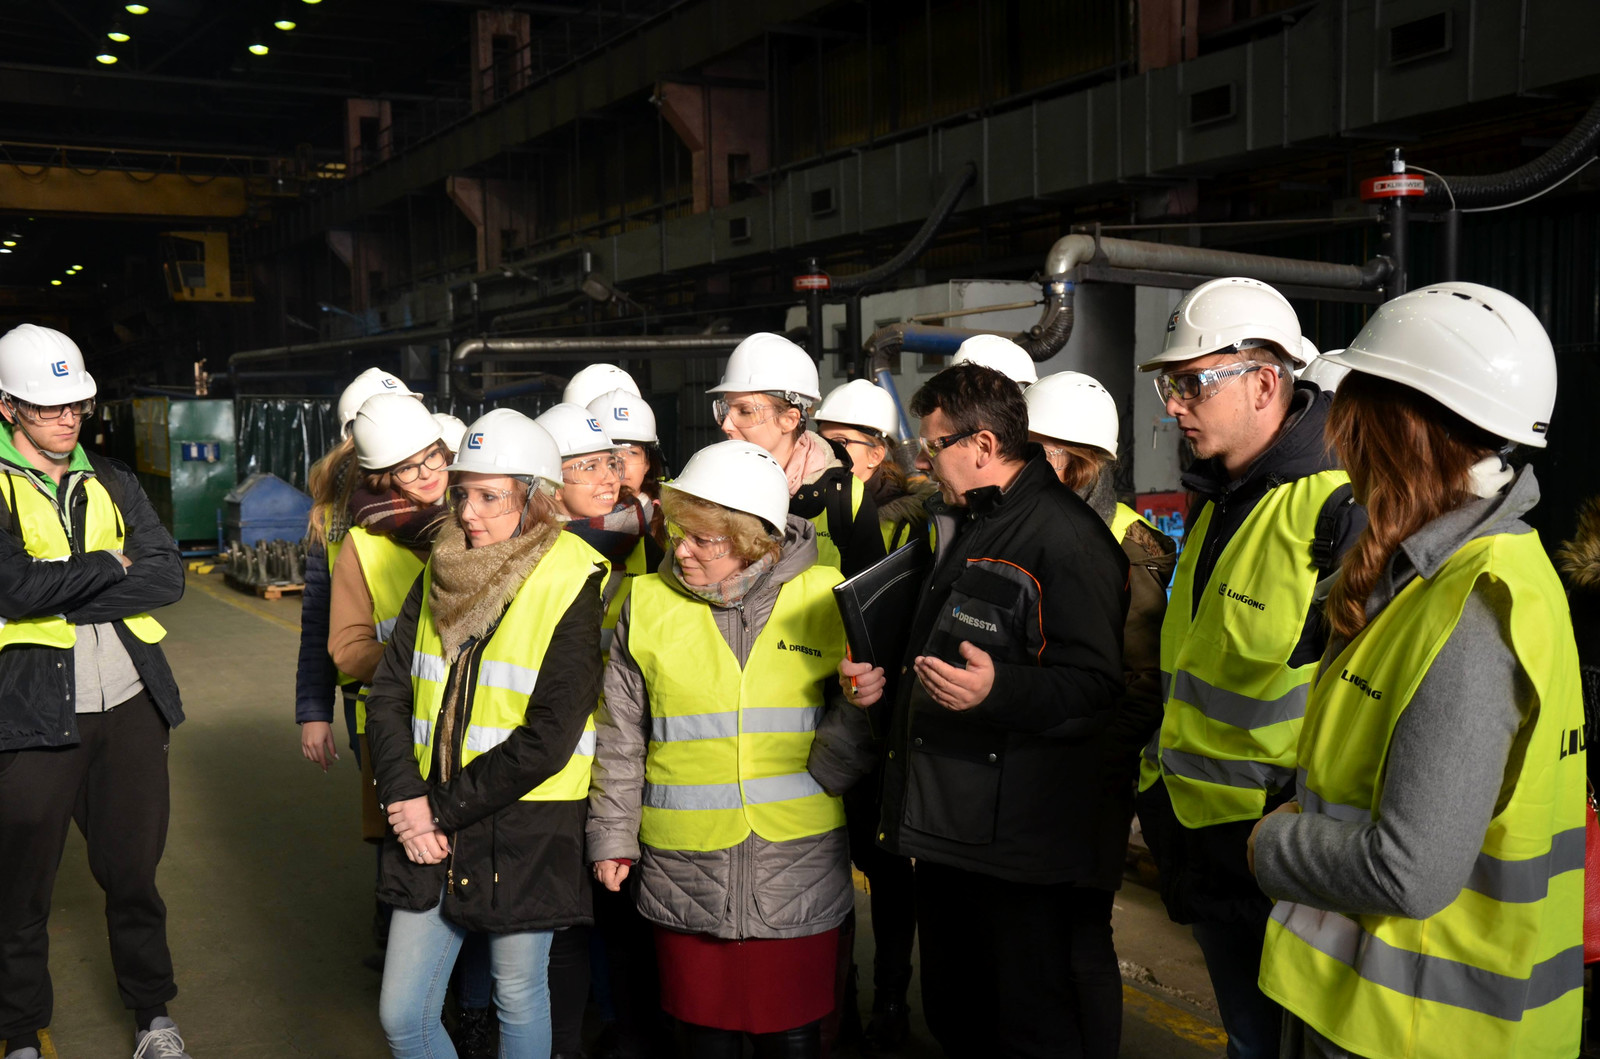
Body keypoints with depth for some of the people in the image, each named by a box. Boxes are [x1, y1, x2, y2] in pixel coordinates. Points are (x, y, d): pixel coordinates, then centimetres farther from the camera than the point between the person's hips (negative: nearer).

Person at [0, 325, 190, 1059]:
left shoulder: (111, 482, 11)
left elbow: (169, 577, 0)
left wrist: (65, 592, -11)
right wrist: (111, 566, -6)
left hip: (130, 703, 3)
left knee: (132, 869, 13)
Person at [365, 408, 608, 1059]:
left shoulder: (573, 586, -12)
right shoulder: (440, 573, 5)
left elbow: (549, 737, -17)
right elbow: (389, 695, 4)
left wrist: (444, 809, -14)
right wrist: (408, 800, -10)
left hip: (526, 834, -5)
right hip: (432, 833, 5)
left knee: (518, 1003, 12)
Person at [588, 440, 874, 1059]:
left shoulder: (824, 596, -2)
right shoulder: (649, 603, 1)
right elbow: (620, 735, 7)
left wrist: (857, 707, -14)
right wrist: (612, 837, 6)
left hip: (798, 864, -1)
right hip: (685, 865, 1)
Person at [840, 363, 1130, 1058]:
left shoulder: (1065, 536, -15)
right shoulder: (965, 530, 18)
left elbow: (1097, 687, -22)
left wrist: (999, 689, -36)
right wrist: (886, 684, 15)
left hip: (1025, 850, -10)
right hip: (946, 833, 10)